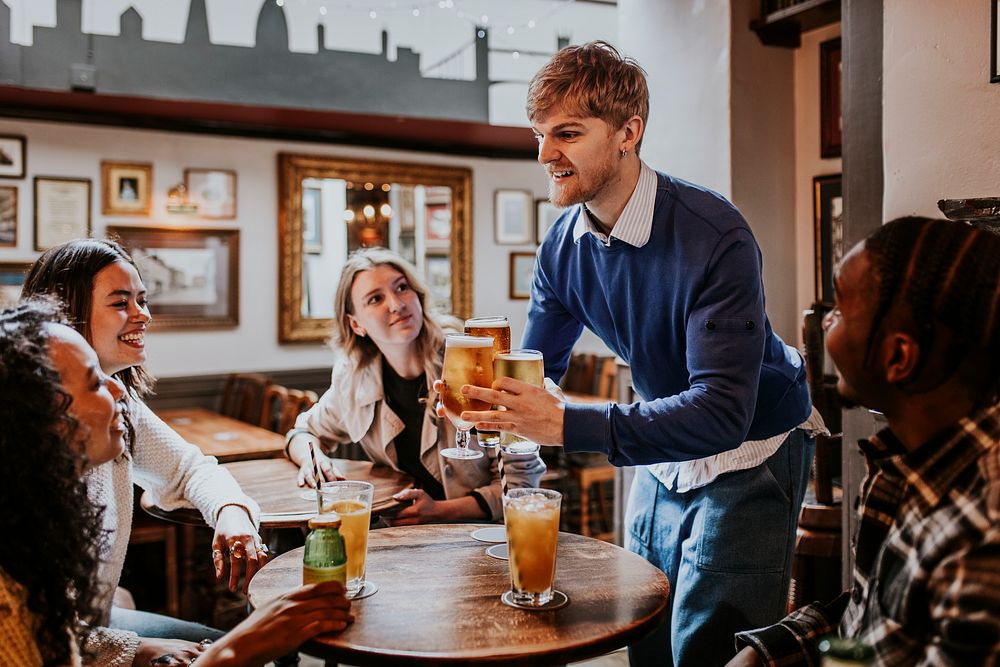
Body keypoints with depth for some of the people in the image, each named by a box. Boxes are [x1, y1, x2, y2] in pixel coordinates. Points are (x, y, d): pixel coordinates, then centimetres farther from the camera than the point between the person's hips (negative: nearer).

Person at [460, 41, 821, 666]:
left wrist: (566, 424, -45)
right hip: (664, 459, 6)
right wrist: (484, 390, -25)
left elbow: (723, 414, -36)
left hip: (751, 455, -6)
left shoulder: (714, 236, -29)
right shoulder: (565, 244, -8)